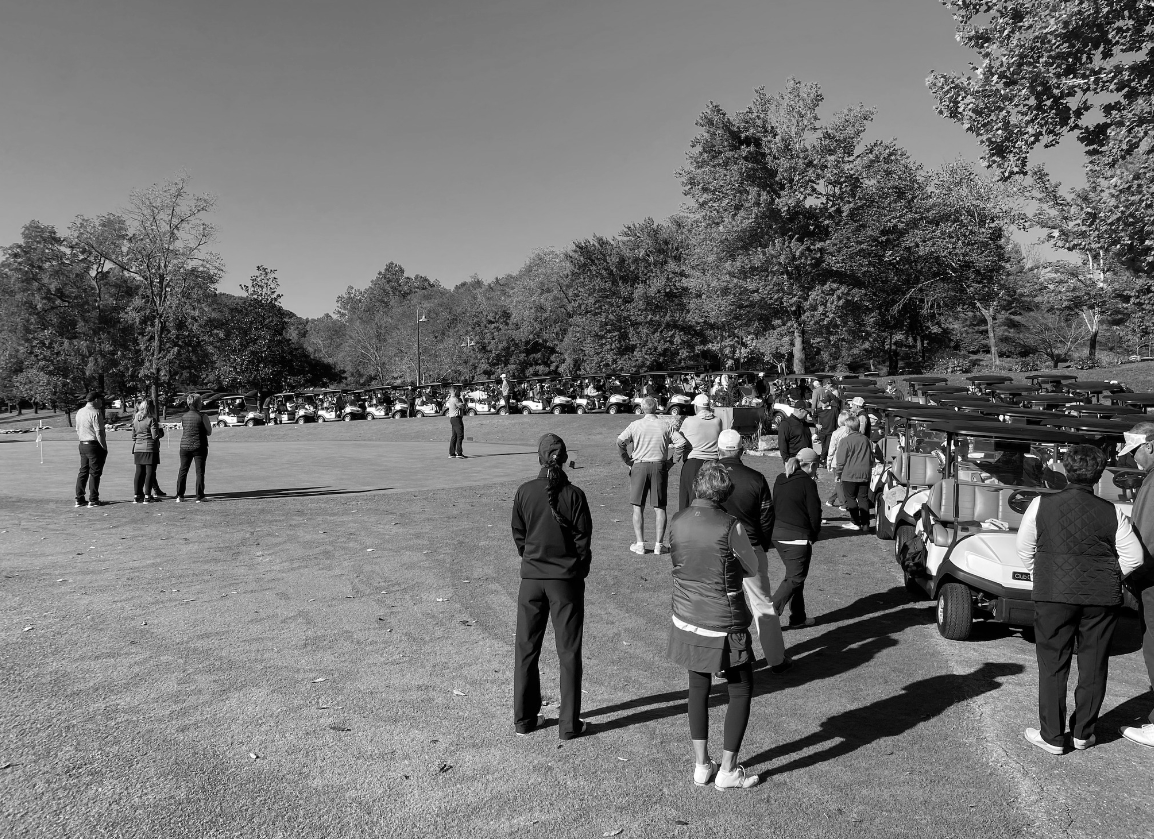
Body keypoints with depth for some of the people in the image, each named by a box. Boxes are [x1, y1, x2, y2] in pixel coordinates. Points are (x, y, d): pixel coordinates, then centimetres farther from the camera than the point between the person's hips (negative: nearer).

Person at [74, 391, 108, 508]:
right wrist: (105, 447, -13)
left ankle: (79, 499, 14)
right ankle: (93, 500, -1)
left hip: (82, 445, 8)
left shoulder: (79, 412, 12)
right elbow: (99, 433, -18)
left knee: (83, 472, 12)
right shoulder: (95, 413, -15)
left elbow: (78, 430, 18)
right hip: (94, 445, -8)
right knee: (95, 473, -3)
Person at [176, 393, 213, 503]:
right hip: (199, 447, -4)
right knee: (199, 472, 2)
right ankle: (199, 497, 2)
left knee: (182, 471, 13)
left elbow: (182, 432, 10)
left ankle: (179, 496, 13)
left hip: (185, 446, 4)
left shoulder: (184, 416, 3)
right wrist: (209, 424, 9)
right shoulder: (202, 417, -11)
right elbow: (209, 432, -5)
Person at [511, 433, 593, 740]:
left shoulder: (524, 492, -6)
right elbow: (583, 539, -6)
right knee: (569, 652, 9)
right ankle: (569, 724, 15)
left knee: (526, 649, 15)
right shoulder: (574, 495, -11)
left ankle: (524, 718, 25)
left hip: (531, 578, 2)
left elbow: (518, 535, 2)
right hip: (567, 580, -2)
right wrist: (579, 573, 9)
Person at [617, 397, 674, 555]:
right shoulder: (665, 426, 4)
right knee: (659, 507, 6)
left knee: (638, 507, 6)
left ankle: (640, 544, 4)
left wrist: (627, 460, 1)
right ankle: (658, 544, 5)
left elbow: (620, 442, -10)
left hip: (639, 465, -1)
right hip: (659, 465, 1)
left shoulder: (636, 425, 1)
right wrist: (671, 461, 7)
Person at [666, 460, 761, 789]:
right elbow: (752, 568, -5)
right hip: (723, 625, -5)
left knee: (698, 688, 20)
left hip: (686, 620, 5)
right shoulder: (730, 527, -21)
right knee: (741, 692, 14)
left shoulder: (677, 520, -6)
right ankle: (727, 771, 20)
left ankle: (701, 765, 28)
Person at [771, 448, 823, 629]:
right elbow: (814, 514, -11)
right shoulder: (808, 483, -12)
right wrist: (813, 535, 5)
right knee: (794, 578, 1)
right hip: (798, 537, -8)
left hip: (778, 534, 8)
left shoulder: (780, 480, 9)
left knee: (794, 576, 18)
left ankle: (798, 618, 25)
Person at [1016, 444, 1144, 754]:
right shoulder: (1112, 513, -2)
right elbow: (1134, 557, 0)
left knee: (1052, 665, 7)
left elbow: (1024, 547, 2)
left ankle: (1052, 737, 12)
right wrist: (1105, 577, 13)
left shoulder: (1042, 504, -5)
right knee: (1093, 667, 14)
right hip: (1103, 599, 2)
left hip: (1053, 593, -1)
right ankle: (1083, 734, 24)